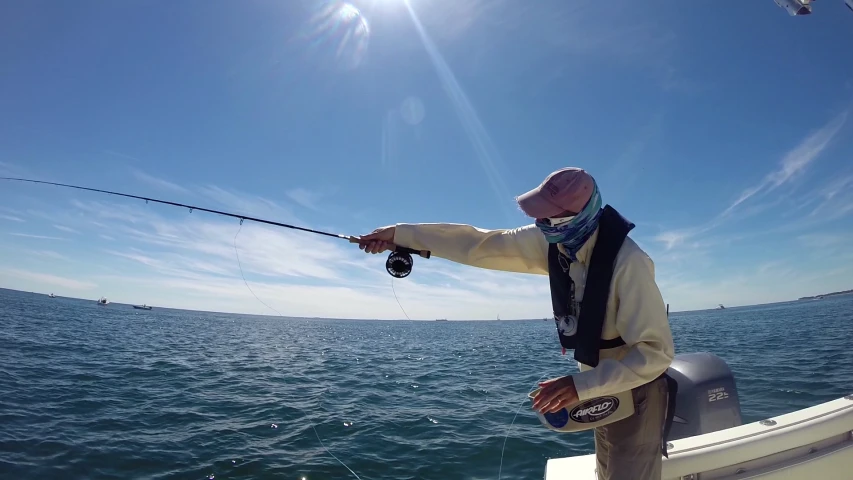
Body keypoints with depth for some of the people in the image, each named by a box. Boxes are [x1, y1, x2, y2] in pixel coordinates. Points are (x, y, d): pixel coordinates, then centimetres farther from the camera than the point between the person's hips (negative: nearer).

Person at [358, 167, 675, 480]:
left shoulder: (628, 262, -32)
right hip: (601, 390, 6)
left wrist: (581, 386, -34)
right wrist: (400, 234, -13)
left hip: (634, 395, -6)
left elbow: (656, 351, -28)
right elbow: (479, 244, -12)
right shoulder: (553, 241, -13)